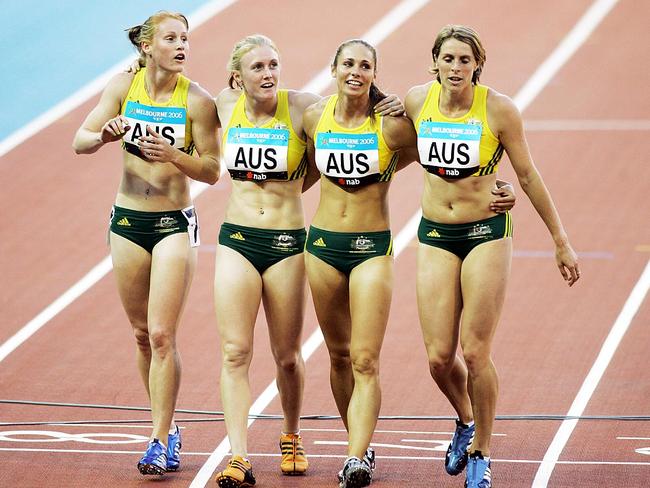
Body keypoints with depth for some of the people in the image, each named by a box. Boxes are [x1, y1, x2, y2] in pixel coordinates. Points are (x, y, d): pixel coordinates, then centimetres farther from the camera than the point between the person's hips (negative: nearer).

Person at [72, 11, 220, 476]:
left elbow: (212, 171, -7)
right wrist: (105, 136, -24)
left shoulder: (197, 100, -9)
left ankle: (161, 439, -6)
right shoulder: (124, 86, 0)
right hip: (128, 219, 3)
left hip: (175, 224, -3)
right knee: (143, 334, 11)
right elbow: (80, 141, -2)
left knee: (162, 335, -11)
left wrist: (173, 154, -25)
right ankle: (168, 426, 25)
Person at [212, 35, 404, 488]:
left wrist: (396, 108, -21)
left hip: (288, 242, -2)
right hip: (237, 241, 2)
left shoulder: (302, 107, -9)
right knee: (236, 353, -8)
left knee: (287, 356, 9)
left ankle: (292, 438, 34)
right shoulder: (227, 105, 2)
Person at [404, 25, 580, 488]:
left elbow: (529, 177, -2)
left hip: (486, 232, -3)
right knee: (439, 357, -2)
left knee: (475, 353, -7)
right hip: (435, 235, 3)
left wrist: (561, 241, 2)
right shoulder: (417, 101, -3)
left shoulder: (499, 109, -11)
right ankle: (465, 421, 31)